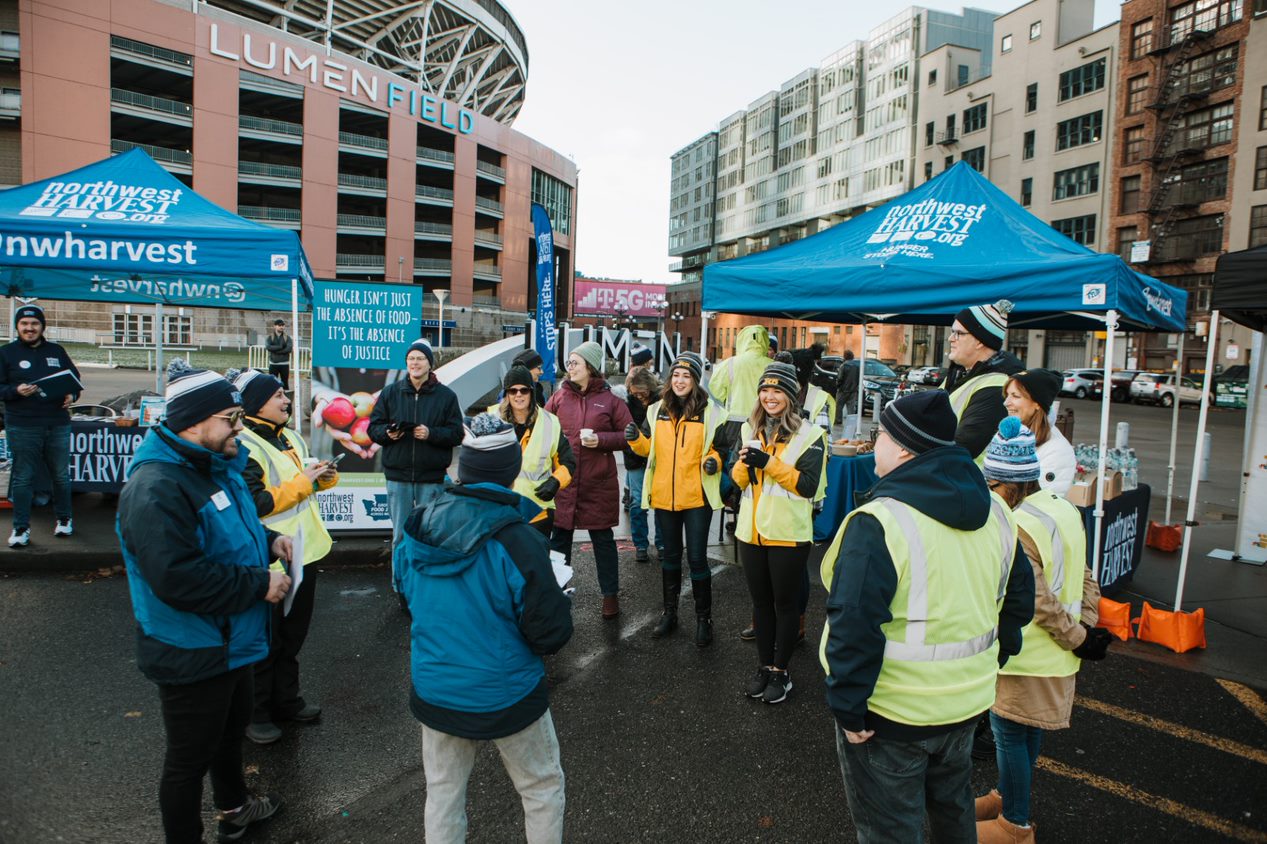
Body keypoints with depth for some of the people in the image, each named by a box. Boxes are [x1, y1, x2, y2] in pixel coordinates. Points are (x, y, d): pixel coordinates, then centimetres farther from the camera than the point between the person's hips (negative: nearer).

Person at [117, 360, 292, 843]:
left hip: (228, 642, 10)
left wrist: (267, 540, 1)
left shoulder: (215, 466, 4)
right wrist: (260, 584, -27)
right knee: (190, 758, 10)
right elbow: (178, 578, -36)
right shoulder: (156, 488, -29)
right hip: (191, 655, -10)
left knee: (231, 728, 30)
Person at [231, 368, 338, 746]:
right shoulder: (244, 447, -18)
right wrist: (301, 483, -23)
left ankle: (286, 699, 38)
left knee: (293, 635, 21)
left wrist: (323, 476, 0)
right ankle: (255, 713, 26)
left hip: (303, 552, 9)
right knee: (264, 642, 8)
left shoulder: (291, 439, 9)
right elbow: (253, 504, -26)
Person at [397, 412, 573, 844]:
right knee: (543, 788, 18)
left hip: (433, 691, 5)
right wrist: (560, 600, 0)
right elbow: (552, 634, -20)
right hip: (506, 694, -4)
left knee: (442, 792, 22)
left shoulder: (418, 527, -9)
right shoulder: (515, 540, -25)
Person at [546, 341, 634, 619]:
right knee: (559, 538, 11)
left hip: (599, 484, -2)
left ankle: (611, 594, 25)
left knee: (603, 540, 10)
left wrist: (601, 439, -14)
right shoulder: (559, 397, 4)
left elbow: (628, 435, 0)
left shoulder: (609, 400, -2)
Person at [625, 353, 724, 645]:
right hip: (664, 496, 4)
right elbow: (648, 448, 12)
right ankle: (669, 612, 32)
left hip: (697, 497, -4)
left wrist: (713, 460, -18)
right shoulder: (657, 410, 5)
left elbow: (718, 447, 3)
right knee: (669, 556, 17)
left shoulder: (710, 412, -5)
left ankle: (703, 617, 19)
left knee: (697, 558, 2)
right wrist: (636, 439, -9)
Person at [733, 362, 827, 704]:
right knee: (760, 601, 16)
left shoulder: (809, 435, -9)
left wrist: (769, 462, -24)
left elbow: (808, 486, -16)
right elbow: (737, 480, 8)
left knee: (784, 602, 9)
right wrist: (745, 462, -14)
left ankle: (781, 670, 24)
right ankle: (764, 665, 31)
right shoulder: (749, 430, 7)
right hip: (751, 531, 5)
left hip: (788, 534, -5)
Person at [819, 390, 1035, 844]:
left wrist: (849, 708, -17)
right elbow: (1019, 596, 10)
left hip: (891, 715, -7)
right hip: (967, 700, 7)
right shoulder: (994, 511, -1)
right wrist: (995, 656, 21)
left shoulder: (877, 523, -26)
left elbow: (854, 626, -28)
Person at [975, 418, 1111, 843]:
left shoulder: (1017, 527, -25)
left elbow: (1039, 602, -23)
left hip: (1025, 656, -9)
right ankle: (1007, 796, 39)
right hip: (1053, 654, 9)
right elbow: (1084, 578, 9)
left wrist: (1078, 639, -11)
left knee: (1009, 733, 7)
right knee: (1027, 731, 22)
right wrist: (1085, 627, 7)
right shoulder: (1065, 510, 4)